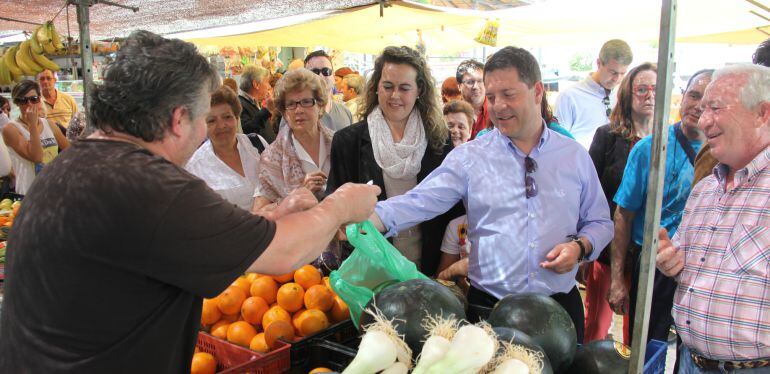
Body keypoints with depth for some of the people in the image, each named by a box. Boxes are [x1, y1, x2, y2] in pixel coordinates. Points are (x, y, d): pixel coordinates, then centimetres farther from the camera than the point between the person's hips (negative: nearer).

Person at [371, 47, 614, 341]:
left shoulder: (575, 156, 3)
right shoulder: (469, 157, -4)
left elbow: (600, 222, 11)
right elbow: (419, 201, -14)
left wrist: (580, 246, -10)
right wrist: (369, 220, -31)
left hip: (559, 306, 2)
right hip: (488, 305, -1)